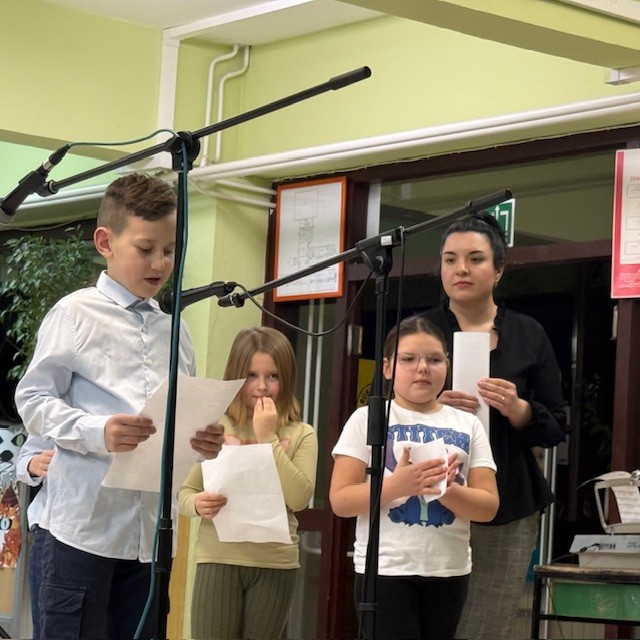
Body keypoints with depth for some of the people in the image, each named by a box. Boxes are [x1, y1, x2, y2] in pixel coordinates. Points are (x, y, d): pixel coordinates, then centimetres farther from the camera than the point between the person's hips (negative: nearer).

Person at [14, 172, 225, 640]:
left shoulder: (175, 331, 14)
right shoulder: (76, 314, -2)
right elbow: (34, 400, -6)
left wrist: (202, 440, -3)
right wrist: (99, 432, -21)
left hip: (152, 530, 6)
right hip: (85, 525, -5)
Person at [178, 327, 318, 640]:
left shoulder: (301, 435, 2)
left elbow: (299, 498, -12)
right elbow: (185, 492, 4)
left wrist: (268, 439, -14)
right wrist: (198, 504, -19)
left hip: (275, 564, 1)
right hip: (219, 560, -1)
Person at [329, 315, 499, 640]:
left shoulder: (468, 425, 8)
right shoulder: (367, 419, 0)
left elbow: (488, 506, 2)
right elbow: (340, 500, -6)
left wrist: (445, 489, -17)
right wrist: (396, 485, -22)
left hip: (450, 571, 4)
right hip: (385, 569, -3)